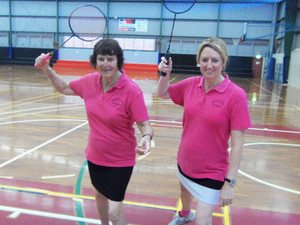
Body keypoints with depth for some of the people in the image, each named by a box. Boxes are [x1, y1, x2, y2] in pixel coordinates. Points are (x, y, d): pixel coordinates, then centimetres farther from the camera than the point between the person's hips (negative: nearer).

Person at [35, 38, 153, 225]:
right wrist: (47, 69, 2)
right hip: (95, 155, 6)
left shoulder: (132, 90, -23)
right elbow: (64, 88, 11)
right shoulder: (91, 81, -6)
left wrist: (146, 138, -41)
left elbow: (145, 124, -21)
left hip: (120, 160, -6)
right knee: (100, 195, 27)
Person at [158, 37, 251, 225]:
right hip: (185, 162, 5)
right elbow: (163, 93, 10)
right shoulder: (190, 84, -8)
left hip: (212, 172, -5)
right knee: (185, 192, 32)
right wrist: (165, 74, -10)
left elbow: (237, 143, -20)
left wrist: (230, 183, -19)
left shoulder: (236, 95, -21)